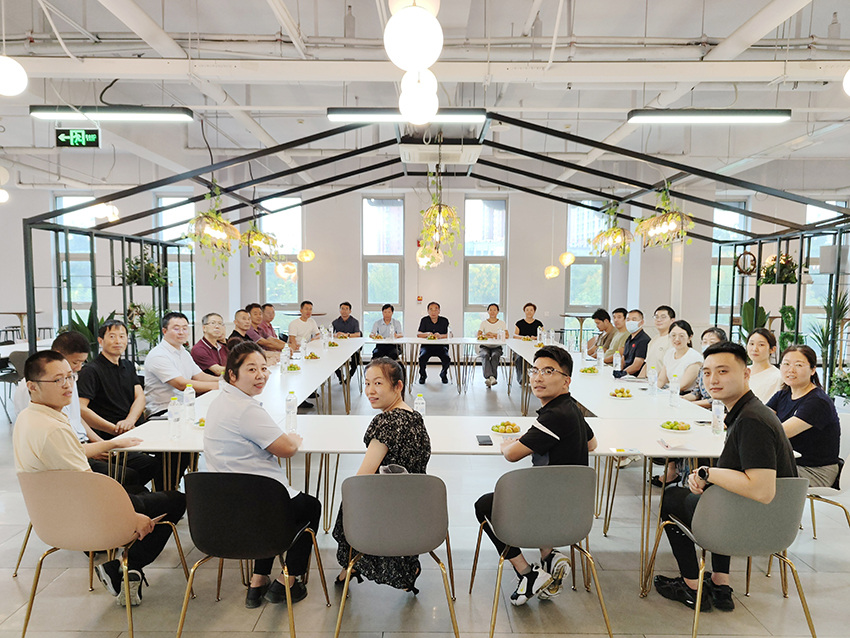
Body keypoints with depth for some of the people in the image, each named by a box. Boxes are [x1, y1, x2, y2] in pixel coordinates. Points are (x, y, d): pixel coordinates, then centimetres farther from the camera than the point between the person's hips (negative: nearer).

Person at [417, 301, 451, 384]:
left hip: (441, 346, 0)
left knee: (447, 359, -28)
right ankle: (422, 375, 4)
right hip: (426, 346, 0)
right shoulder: (424, 320, 4)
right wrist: (427, 334, -25)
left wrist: (440, 336, -29)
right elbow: (418, 334, -3)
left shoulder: (444, 321, 2)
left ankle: (444, 374, 9)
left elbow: (448, 335, -7)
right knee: (422, 357, -31)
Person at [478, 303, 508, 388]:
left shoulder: (502, 323, 11)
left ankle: (489, 379, -38)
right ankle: (491, 377, -51)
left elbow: (506, 336, -3)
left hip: (497, 347, 0)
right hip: (484, 346, 0)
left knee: (495, 356, -33)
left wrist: (495, 335, -17)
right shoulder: (484, 322, 12)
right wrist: (486, 335, -23)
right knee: (485, 355, -33)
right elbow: (478, 335, -1)